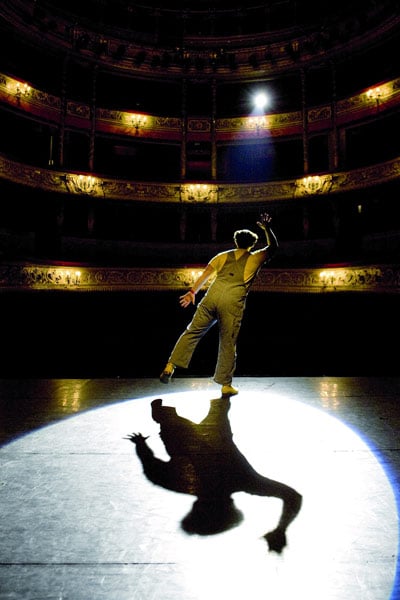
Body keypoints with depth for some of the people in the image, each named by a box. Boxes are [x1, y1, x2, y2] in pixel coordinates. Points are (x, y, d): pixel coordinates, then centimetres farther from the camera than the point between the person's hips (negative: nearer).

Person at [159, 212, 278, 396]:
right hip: (232, 304, -2)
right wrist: (267, 228, 26)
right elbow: (273, 246, 26)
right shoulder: (255, 258, 15)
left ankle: (170, 367, 10)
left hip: (212, 298, 2)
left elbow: (205, 274, 12)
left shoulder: (223, 256, 19)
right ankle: (226, 385, 18)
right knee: (228, 344, 8)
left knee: (192, 332, 12)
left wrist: (192, 292, 14)